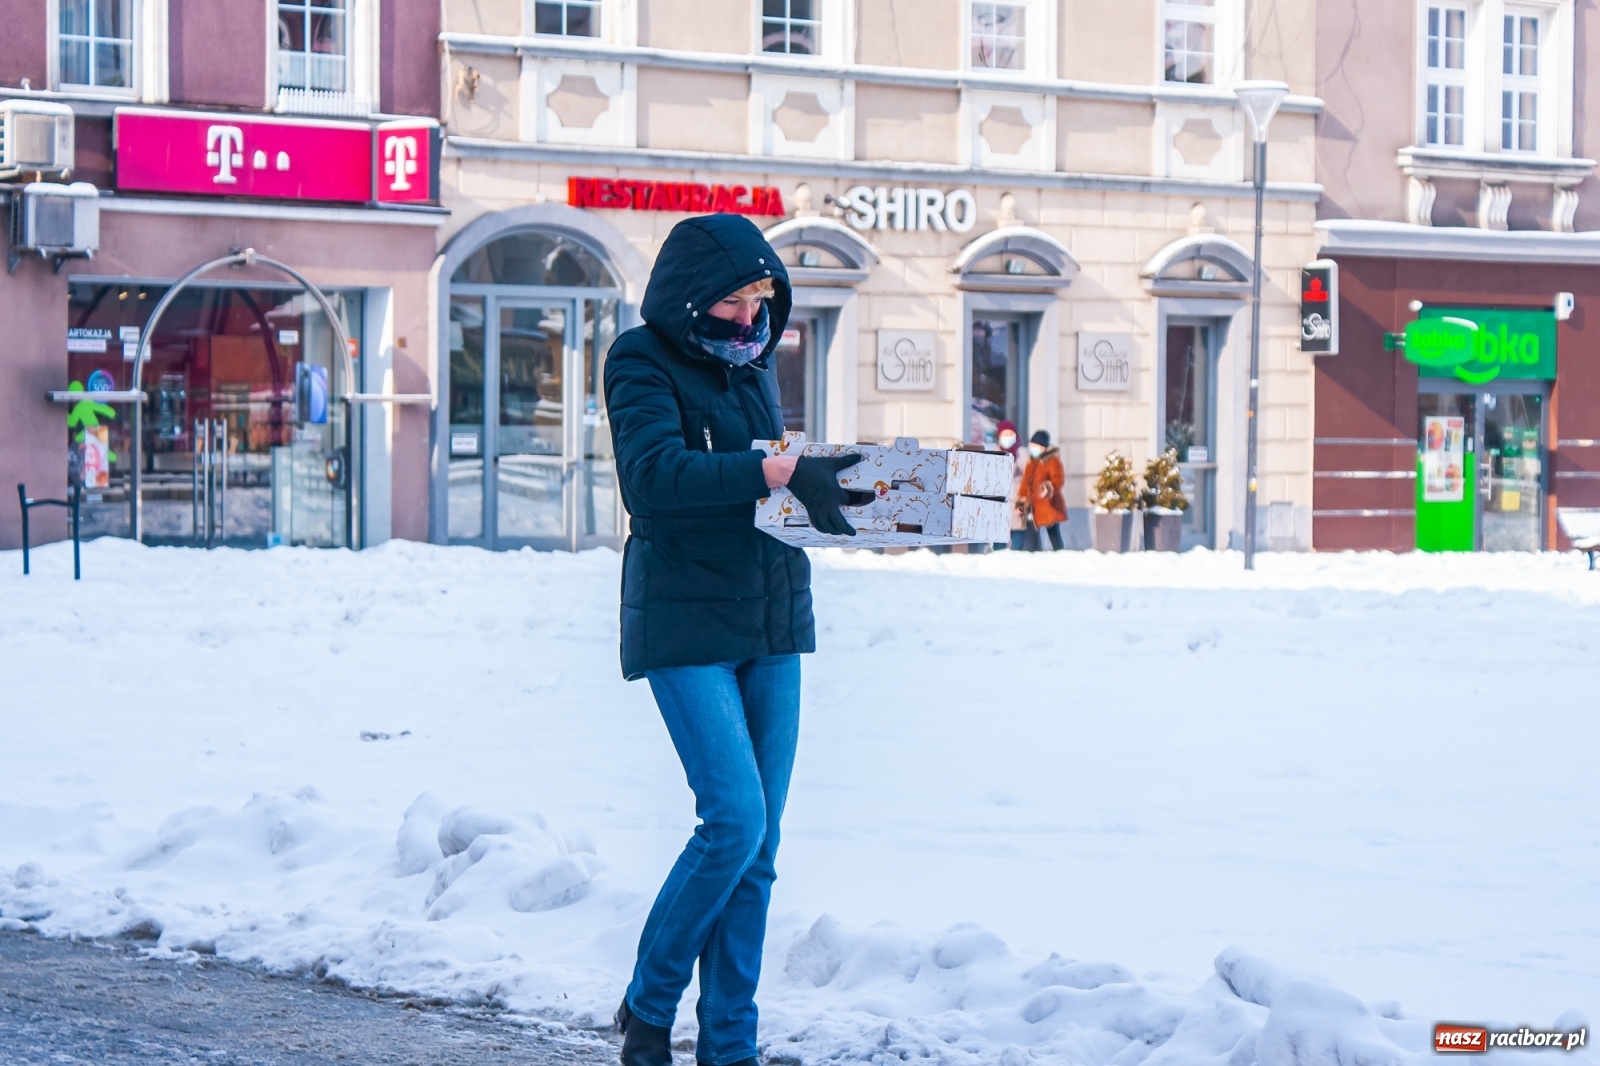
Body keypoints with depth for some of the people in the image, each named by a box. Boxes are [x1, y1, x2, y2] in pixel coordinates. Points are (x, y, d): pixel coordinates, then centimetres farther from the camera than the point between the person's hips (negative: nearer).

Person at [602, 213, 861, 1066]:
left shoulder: (753, 361, 13)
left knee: (758, 843, 4)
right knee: (734, 820, -15)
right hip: (686, 620, -7)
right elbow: (655, 474, -23)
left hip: (771, 616, 7)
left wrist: (821, 478, -1)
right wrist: (774, 473, -31)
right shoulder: (643, 361, -7)